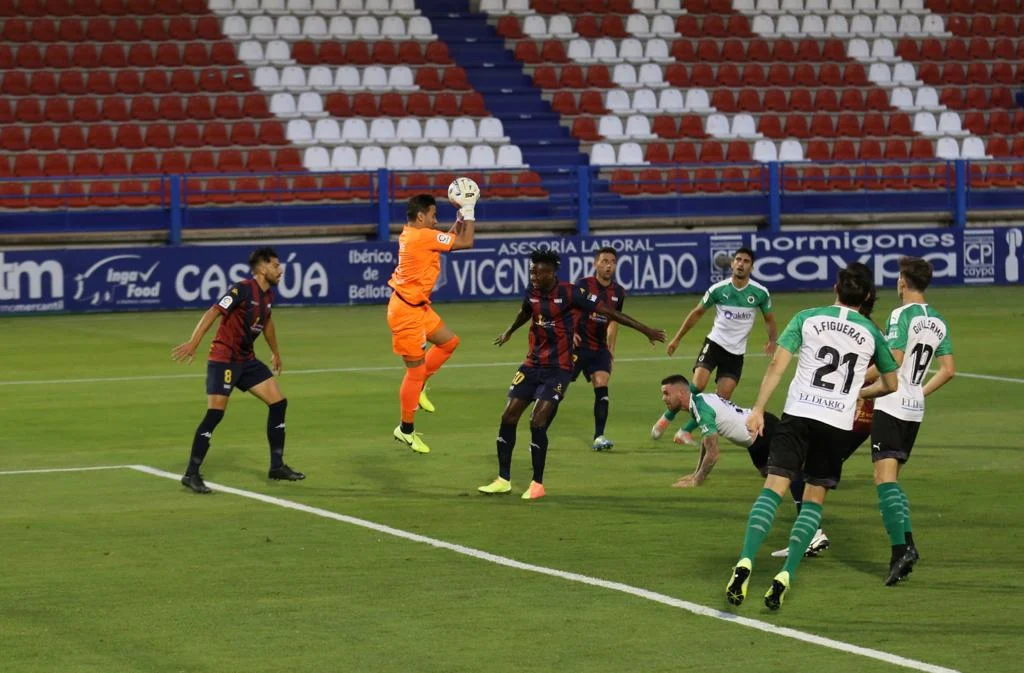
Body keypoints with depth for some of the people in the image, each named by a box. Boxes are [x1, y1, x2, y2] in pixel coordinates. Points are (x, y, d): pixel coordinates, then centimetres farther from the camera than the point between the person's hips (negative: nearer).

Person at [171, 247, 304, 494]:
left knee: (278, 402, 4)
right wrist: (193, 343, -34)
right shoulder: (243, 290, -18)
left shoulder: (268, 295, 7)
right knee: (215, 413, -14)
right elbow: (213, 313, -25)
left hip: (246, 359, 9)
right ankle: (191, 474, -7)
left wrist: (275, 351, 39)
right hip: (223, 358, -9)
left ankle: (276, 466, 14)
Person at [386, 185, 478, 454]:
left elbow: (451, 238, 20)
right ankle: (406, 429, 12)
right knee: (416, 369, 0)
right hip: (406, 311, -10)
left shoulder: (412, 234, 6)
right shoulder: (423, 236, -22)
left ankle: (417, 387, 27)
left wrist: (462, 215, 13)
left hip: (418, 306, 10)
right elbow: (466, 242, -16)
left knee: (449, 341, 18)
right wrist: (468, 210, -7)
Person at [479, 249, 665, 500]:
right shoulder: (532, 292, 1)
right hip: (532, 364, 6)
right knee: (508, 417, 1)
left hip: (558, 369, -6)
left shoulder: (571, 293, -16)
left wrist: (644, 329, -11)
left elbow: (608, 312, -11)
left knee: (537, 423, -15)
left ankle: (537, 484, -1)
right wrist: (509, 332, 46)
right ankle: (503, 479, 12)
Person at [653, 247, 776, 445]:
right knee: (697, 386, -21)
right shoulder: (719, 289, -6)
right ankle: (666, 419, -1)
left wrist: (772, 341, -11)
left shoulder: (760, 293, -4)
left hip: (736, 352, 2)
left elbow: (769, 320, 9)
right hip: (715, 342, -2)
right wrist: (677, 338, 7)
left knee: (722, 398, -7)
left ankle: (685, 432, 5)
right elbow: (697, 312, 7)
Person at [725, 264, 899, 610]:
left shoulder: (807, 319, 4)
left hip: (798, 414, -1)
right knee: (814, 500, 10)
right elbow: (890, 384, 20)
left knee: (773, 488, -3)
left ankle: (745, 562, -22)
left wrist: (758, 409, -1)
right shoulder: (871, 334, 8)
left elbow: (777, 366, -3)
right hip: (839, 424, 1)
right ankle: (785, 576, -3)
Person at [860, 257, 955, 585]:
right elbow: (948, 370, 12)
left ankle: (901, 547, -25)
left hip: (892, 407, -8)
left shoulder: (902, 315, -11)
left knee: (885, 478, -12)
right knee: (891, 478, 15)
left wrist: (861, 387, -8)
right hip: (915, 409, 8)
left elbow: (893, 363, -18)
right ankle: (905, 543, 2)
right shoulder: (938, 321, 11)